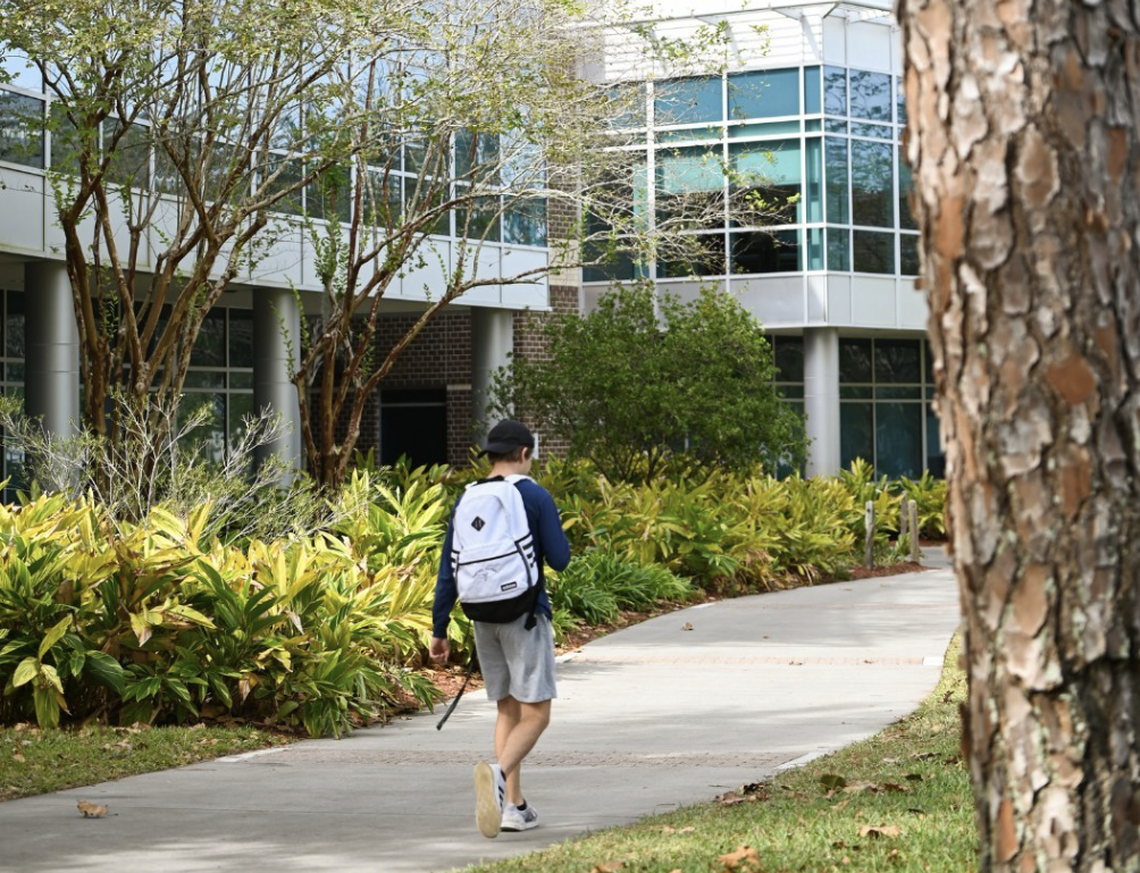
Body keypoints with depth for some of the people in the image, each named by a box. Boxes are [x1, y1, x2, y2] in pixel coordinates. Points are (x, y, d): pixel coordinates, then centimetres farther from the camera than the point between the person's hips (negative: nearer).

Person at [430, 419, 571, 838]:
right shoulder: (536, 497, -6)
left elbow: (448, 571, 7)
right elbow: (559, 559, -6)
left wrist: (439, 629, 11)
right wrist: (553, 527, 14)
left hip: (484, 617, 5)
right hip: (526, 615, -5)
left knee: (508, 710, 15)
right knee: (535, 713, -5)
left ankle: (514, 805, 9)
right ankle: (498, 773, -32)